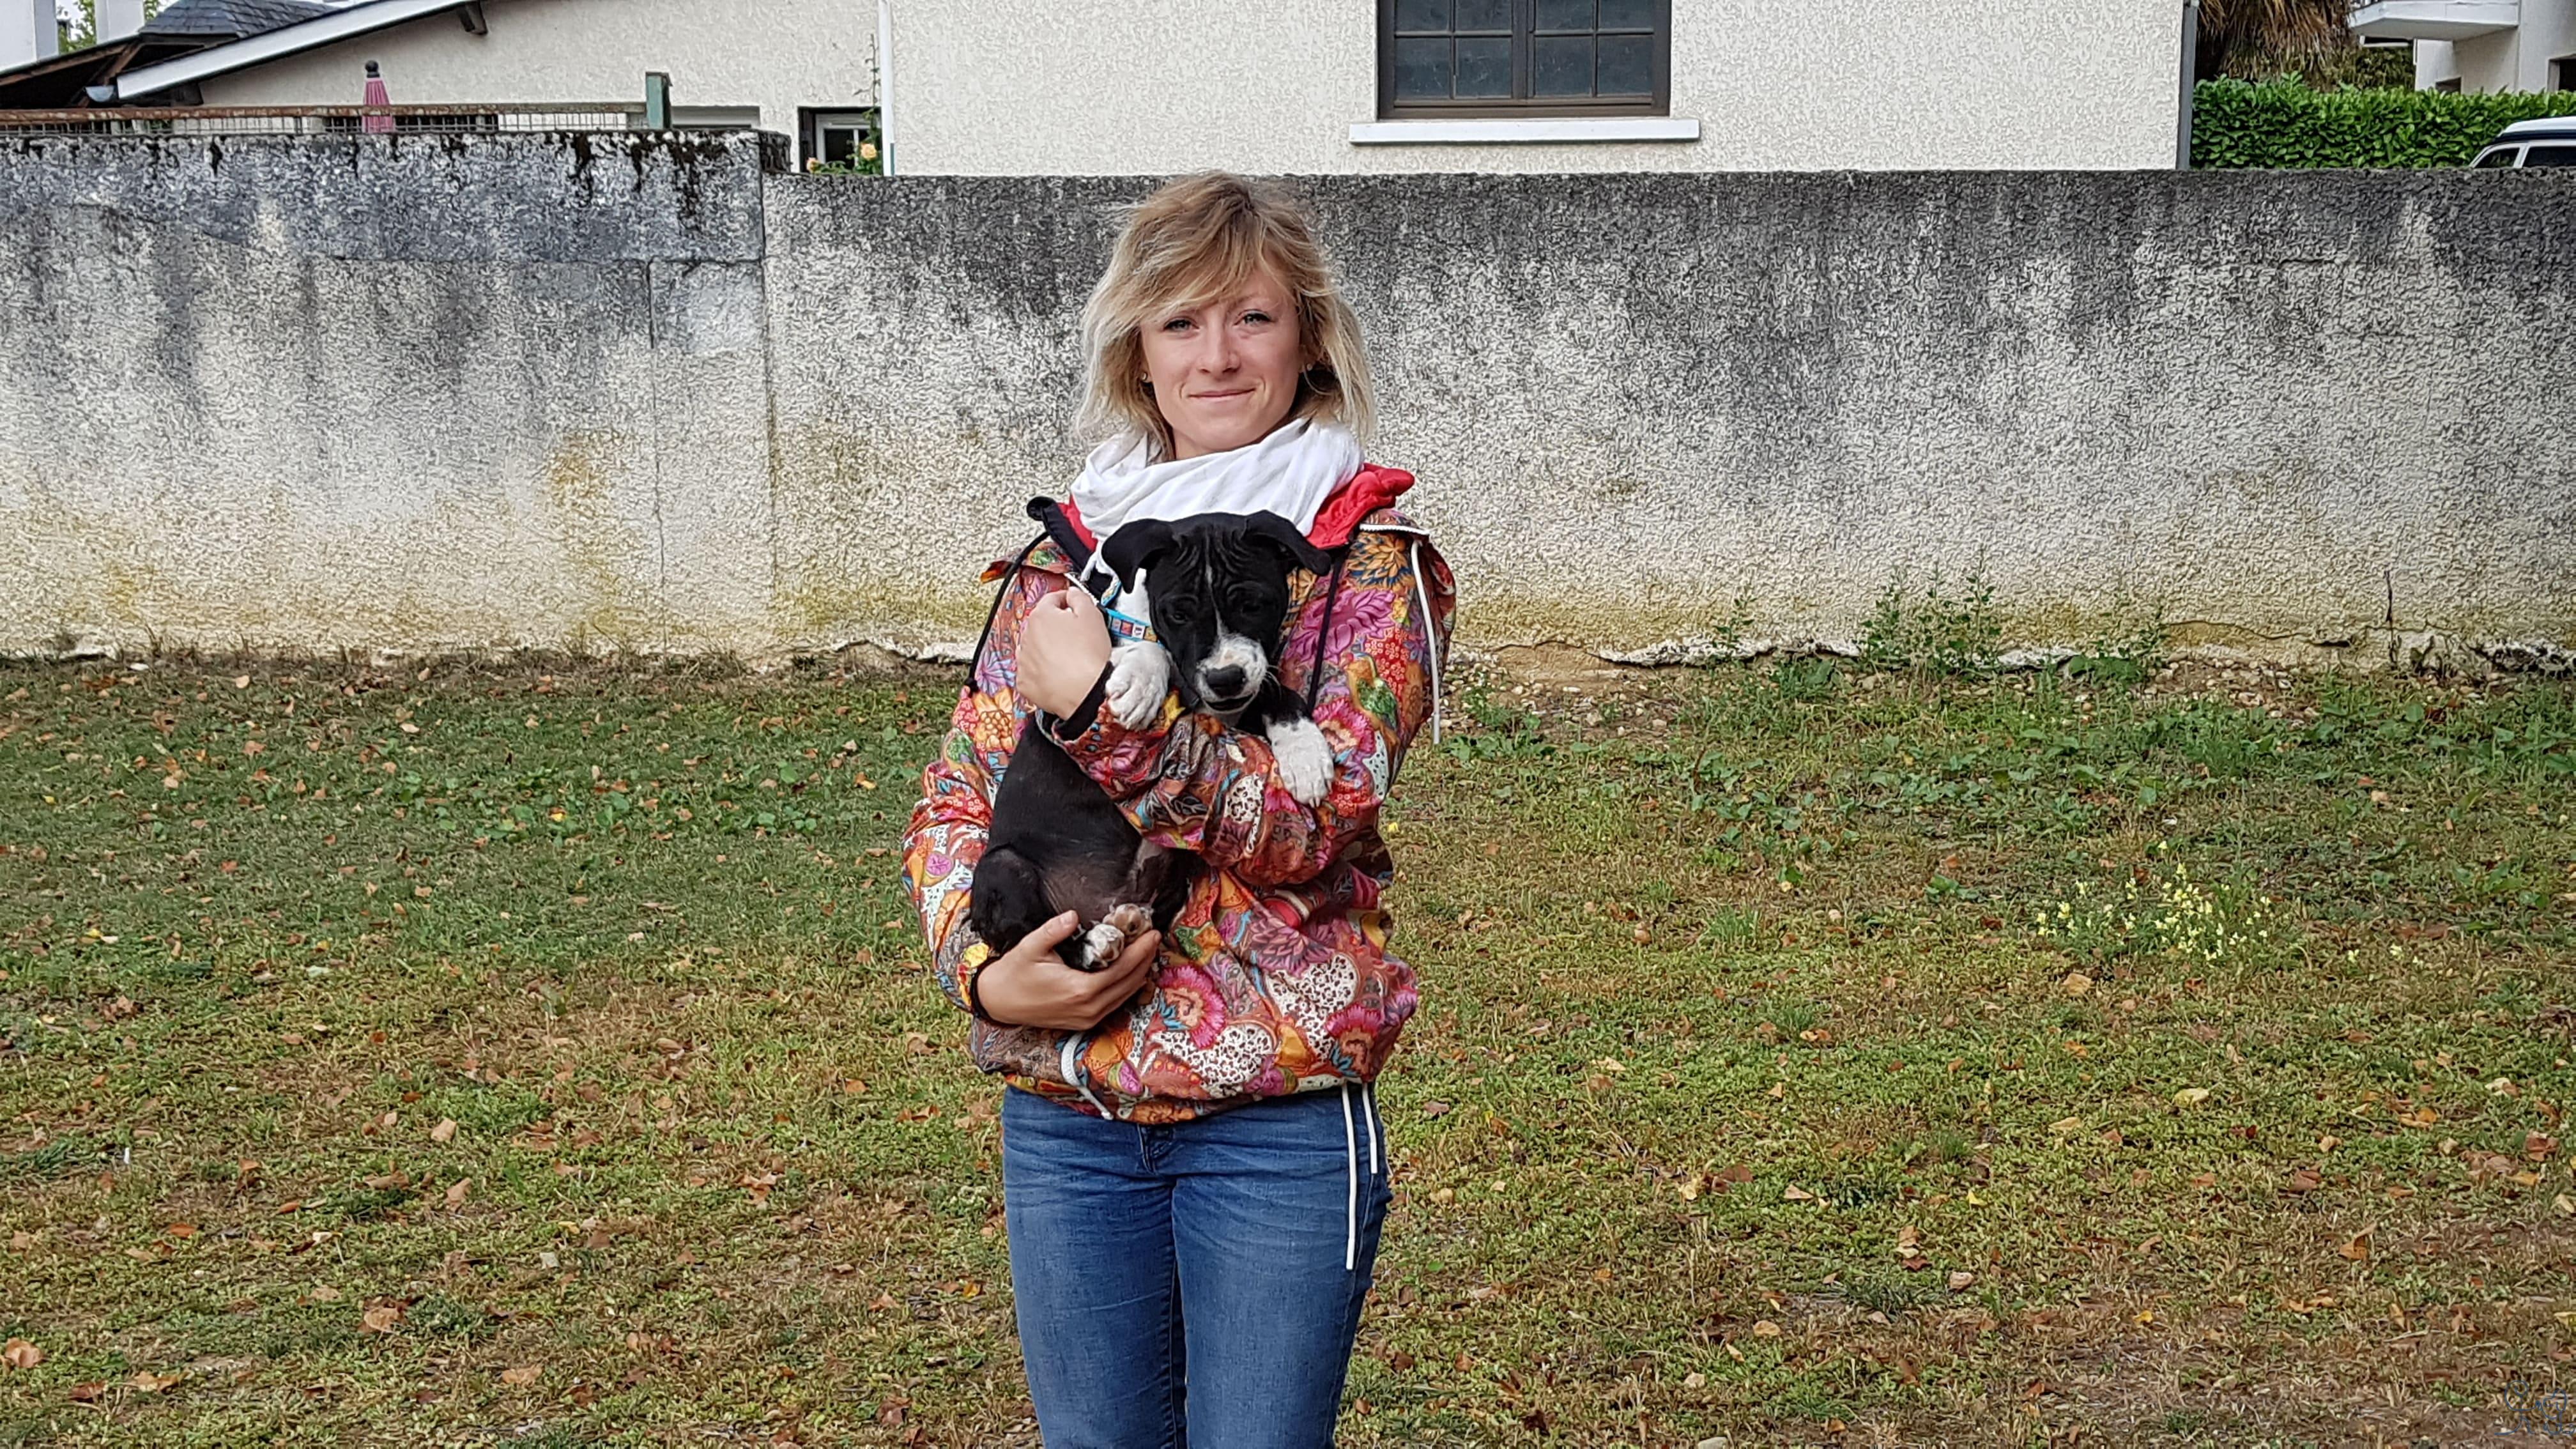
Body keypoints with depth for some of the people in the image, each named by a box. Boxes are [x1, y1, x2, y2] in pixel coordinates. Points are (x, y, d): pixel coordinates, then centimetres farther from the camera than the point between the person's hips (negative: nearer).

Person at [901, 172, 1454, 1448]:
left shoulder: (1370, 557, -4)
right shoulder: (1066, 549, 8)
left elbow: (1316, 816, -17)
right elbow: (955, 800, 8)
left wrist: (1102, 708, -22)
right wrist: (982, 970, -8)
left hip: (1276, 1115, -4)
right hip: (1061, 1111, 4)